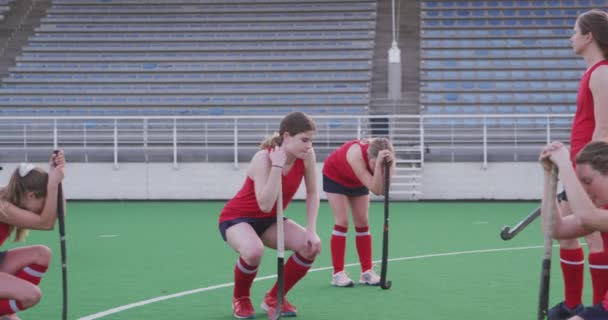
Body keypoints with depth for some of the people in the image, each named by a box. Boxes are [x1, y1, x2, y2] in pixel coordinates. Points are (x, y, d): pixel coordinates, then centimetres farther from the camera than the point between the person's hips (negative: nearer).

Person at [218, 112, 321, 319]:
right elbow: (265, 205, -37)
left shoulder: (307, 156, -14)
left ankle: (274, 298, 5)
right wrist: (277, 166, -39)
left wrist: (311, 231, -11)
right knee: (254, 250, -38)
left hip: (269, 221, 6)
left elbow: (312, 194, -2)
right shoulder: (263, 158, -29)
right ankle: (240, 298, -5)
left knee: (311, 246, -17)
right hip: (236, 218, -6)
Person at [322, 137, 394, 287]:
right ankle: (338, 273, -10)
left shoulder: (386, 154, -31)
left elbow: (381, 190, -39)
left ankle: (367, 271, 5)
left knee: (363, 223, 1)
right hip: (335, 176, -5)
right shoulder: (356, 154, -44)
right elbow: (375, 189, -48)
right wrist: (378, 164, -60)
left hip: (357, 181, 5)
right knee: (342, 222, -12)